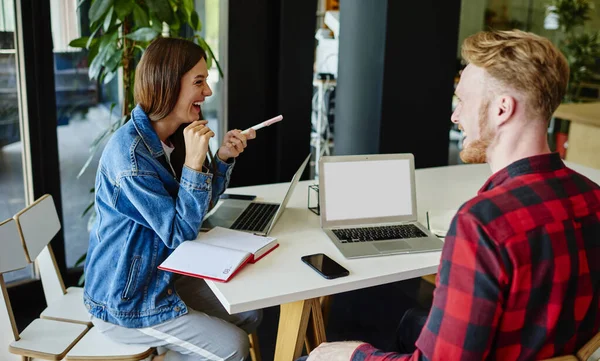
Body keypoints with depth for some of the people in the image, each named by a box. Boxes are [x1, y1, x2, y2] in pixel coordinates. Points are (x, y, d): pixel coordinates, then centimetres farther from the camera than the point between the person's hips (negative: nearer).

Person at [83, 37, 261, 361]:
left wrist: (223, 157, -6)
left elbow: (198, 208, 8)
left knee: (249, 313, 11)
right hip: (124, 302, -9)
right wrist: (194, 162, -30)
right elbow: (180, 233, -24)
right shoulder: (129, 152, -27)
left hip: (161, 277, 9)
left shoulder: (170, 137, 1)